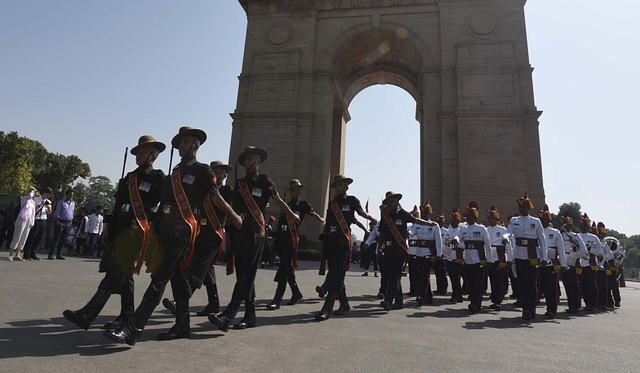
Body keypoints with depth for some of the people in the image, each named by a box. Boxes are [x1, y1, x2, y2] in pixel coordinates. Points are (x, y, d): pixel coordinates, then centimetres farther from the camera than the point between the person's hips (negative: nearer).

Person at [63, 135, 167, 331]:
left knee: (115, 272, -11)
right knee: (124, 273, 11)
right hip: (120, 228, 8)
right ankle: (127, 315, 19)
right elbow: (118, 204, 21)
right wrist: (111, 225, 16)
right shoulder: (129, 177, 19)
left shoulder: (159, 178, -1)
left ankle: (87, 315, -12)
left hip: (136, 230, -8)